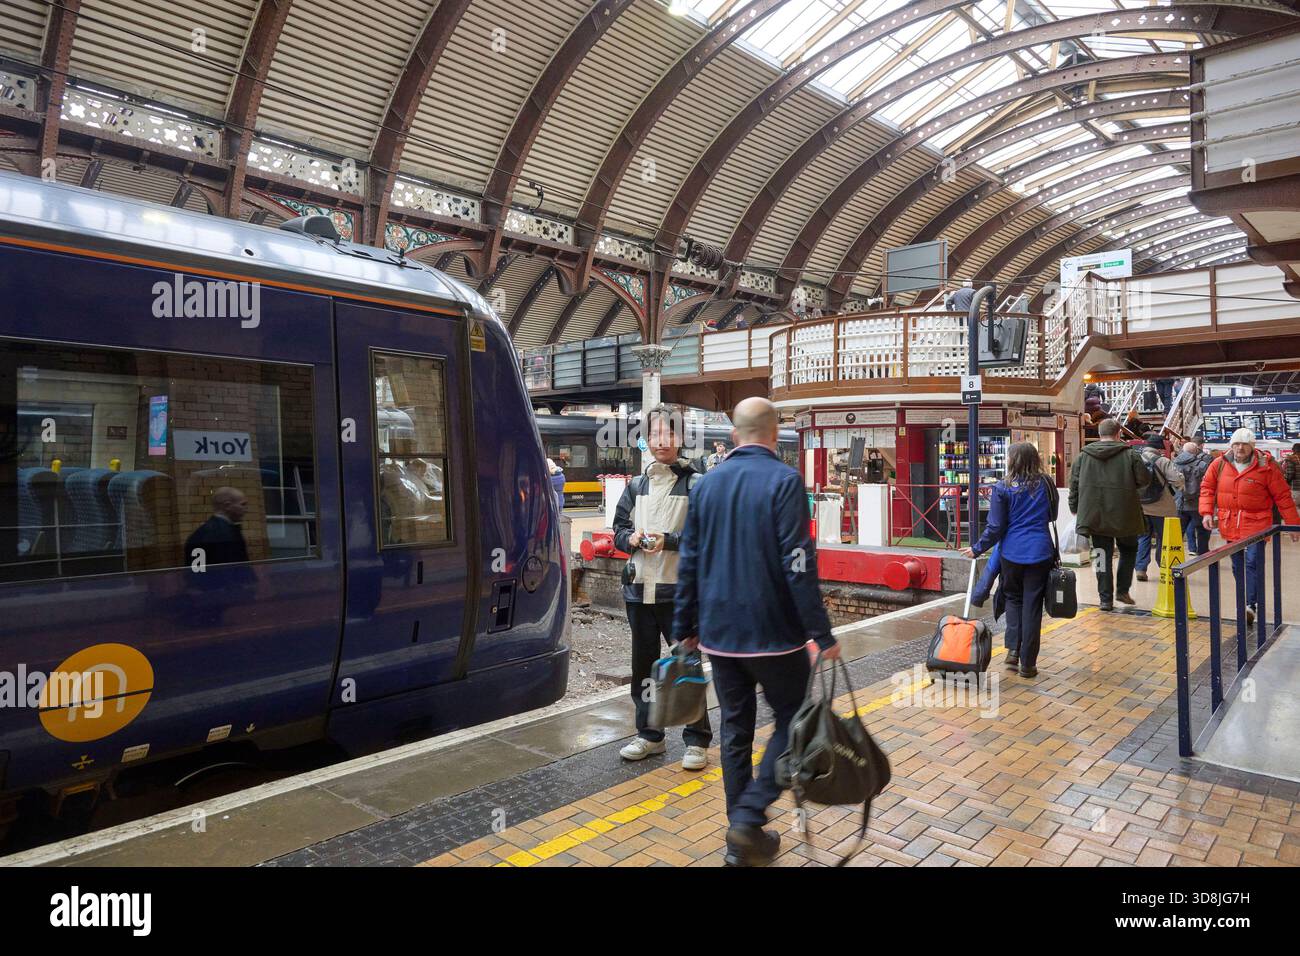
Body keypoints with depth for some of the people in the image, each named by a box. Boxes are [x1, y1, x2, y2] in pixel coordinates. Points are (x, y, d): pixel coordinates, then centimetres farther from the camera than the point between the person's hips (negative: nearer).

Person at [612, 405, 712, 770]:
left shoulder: (695, 484, -5)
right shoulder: (636, 485, 12)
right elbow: (619, 528, 15)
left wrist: (669, 541, -21)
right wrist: (631, 539, -7)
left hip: (680, 591, -5)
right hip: (640, 588, 5)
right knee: (643, 665, 15)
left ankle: (697, 740, 18)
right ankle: (649, 735, 31)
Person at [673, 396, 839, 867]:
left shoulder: (708, 483, 6)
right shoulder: (784, 480, -11)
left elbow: (689, 561, 9)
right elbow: (799, 564, -17)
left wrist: (686, 627, 16)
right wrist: (822, 634, -12)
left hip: (719, 632, 5)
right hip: (773, 632, -5)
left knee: (735, 730, 14)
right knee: (791, 722, 12)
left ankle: (742, 838, 22)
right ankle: (748, 815, 0)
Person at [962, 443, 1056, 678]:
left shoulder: (1003, 488, -7)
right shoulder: (1046, 485, 3)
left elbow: (995, 527, -6)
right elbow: (1052, 516, 19)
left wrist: (977, 549, 7)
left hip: (1011, 553, -1)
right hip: (1040, 553, 1)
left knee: (1013, 598, 19)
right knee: (1032, 605, 5)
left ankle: (1013, 649, 7)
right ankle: (1027, 663, 9)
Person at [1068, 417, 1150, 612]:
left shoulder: (1083, 455, -1)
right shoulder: (1130, 455, -7)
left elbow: (1074, 484, 3)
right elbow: (1144, 481, -6)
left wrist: (1074, 508, 13)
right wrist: (1128, 487, 15)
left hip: (1095, 516, 2)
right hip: (1124, 516, -1)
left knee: (1103, 556, 7)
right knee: (1129, 551, 21)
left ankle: (1105, 599, 7)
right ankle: (1122, 590, 18)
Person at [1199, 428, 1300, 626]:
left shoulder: (1265, 467, -7)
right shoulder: (1220, 465, 1)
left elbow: (1282, 496, -2)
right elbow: (1207, 487, 11)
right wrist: (1207, 512, -2)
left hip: (1256, 524, -4)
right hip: (1230, 526, 4)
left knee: (1253, 563, -15)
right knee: (1237, 566, 12)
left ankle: (1251, 605, -15)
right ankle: (1244, 603, 24)